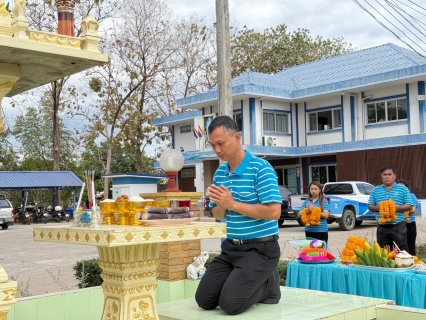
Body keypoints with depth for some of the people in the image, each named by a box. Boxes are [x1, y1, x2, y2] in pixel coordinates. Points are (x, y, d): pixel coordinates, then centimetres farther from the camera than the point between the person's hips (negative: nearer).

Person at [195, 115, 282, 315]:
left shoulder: (261, 169, -15)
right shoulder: (220, 173, 8)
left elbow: (274, 212, -22)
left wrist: (233, 204, -20)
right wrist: (220, 204, -11)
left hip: (260, 248, -7)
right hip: (231, 247, 8)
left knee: (230, 303, -18)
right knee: (204, 300, 2)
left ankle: (267, 285, 11)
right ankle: (255, 283, 21)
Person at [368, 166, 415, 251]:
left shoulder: (403, 189, 3)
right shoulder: (375, 190, 11)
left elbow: (409, 206, -1)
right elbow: (370, 206, 10)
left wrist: (397, 207, -17)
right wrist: (377, 208, -12)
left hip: (398, 226, -3)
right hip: (382, 227, 3)